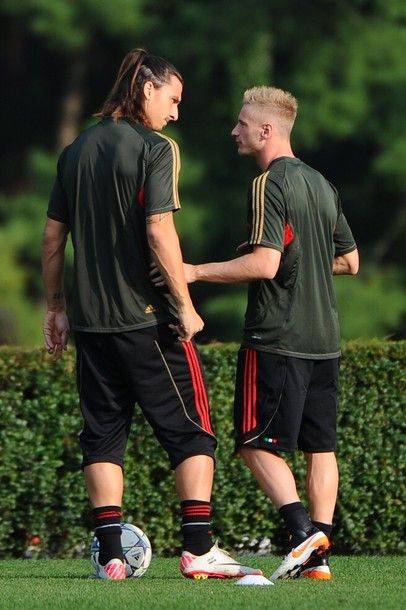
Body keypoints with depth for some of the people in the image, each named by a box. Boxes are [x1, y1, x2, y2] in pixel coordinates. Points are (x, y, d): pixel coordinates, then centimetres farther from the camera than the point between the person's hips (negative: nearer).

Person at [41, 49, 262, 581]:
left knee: (103, 432, 9)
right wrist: (185, 305, -12)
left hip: (90, 318, 6)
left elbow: (53, 236, 13)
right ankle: (199, 549, -4)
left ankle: (110, 554, 3)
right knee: (190, 430, 2)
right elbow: (159, 232, -17)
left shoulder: (76, 151, 11)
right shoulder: (155, 149, -8)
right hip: (146, 317, -6)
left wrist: (55, 307, 20)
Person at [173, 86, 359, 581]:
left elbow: (265, 263, -21)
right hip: (324, 337, 8)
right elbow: (349, 261, 20)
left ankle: (303, 531, -18)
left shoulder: (269, 184, -11)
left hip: (277, 339, -8)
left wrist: (196, 272, -15)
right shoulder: (322, 184, 14)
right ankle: (318, 555, 4)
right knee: (320, 447, 7)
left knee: (258, 443, -3)